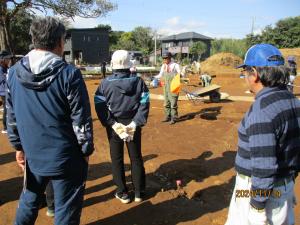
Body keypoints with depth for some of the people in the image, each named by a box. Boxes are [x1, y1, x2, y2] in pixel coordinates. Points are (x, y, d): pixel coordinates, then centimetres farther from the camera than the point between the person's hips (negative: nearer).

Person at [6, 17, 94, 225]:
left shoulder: (15, 72, 0)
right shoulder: (69, 74, -16)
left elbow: (12, 116, 7)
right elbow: (81, 119, -13)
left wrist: (18, 146, 18)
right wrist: (86, 150, -1)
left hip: (32, 155, 5)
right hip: (65, 157, -5)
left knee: (29, 202, 26)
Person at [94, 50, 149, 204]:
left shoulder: (105, 83, -8)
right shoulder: (138, 81, -4)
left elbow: (100, 107, -14)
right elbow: (144, 104, -10)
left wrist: (113, 124, -14)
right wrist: (135, 123, -12)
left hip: (113, 126, -1)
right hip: (133, 125, 2)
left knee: (117, 159, 15)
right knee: (136, 158, 15)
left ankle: (122, 193, 24)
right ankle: (139, 192, 27)